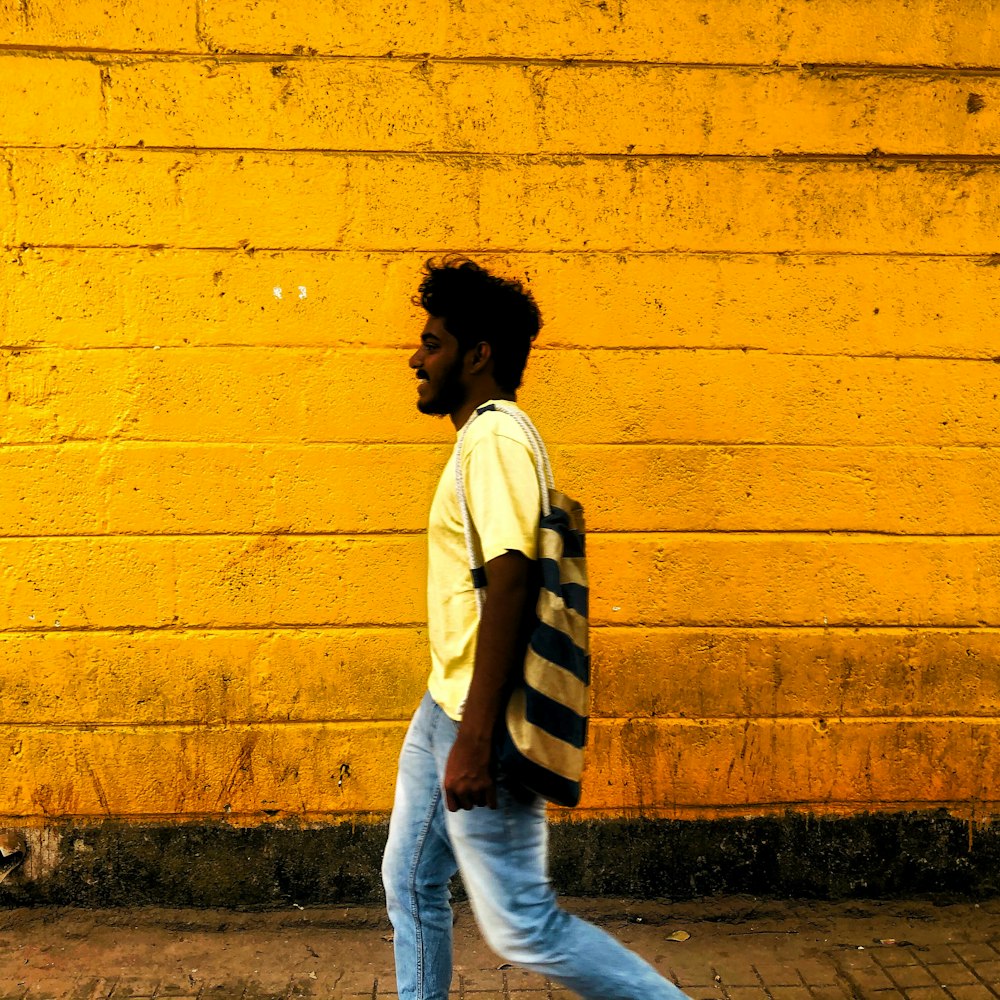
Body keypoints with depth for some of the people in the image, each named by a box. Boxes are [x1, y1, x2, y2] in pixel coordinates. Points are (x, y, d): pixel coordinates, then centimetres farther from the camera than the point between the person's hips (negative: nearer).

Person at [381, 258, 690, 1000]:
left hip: (477, 719, -10)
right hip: (445, 706, 10)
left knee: (521, 925, -1)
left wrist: (475, 740, -27)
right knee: (411, 883, 18)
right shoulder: (481, 438, 13)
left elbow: (510, 583, -26)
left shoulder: (495, 438, -17)